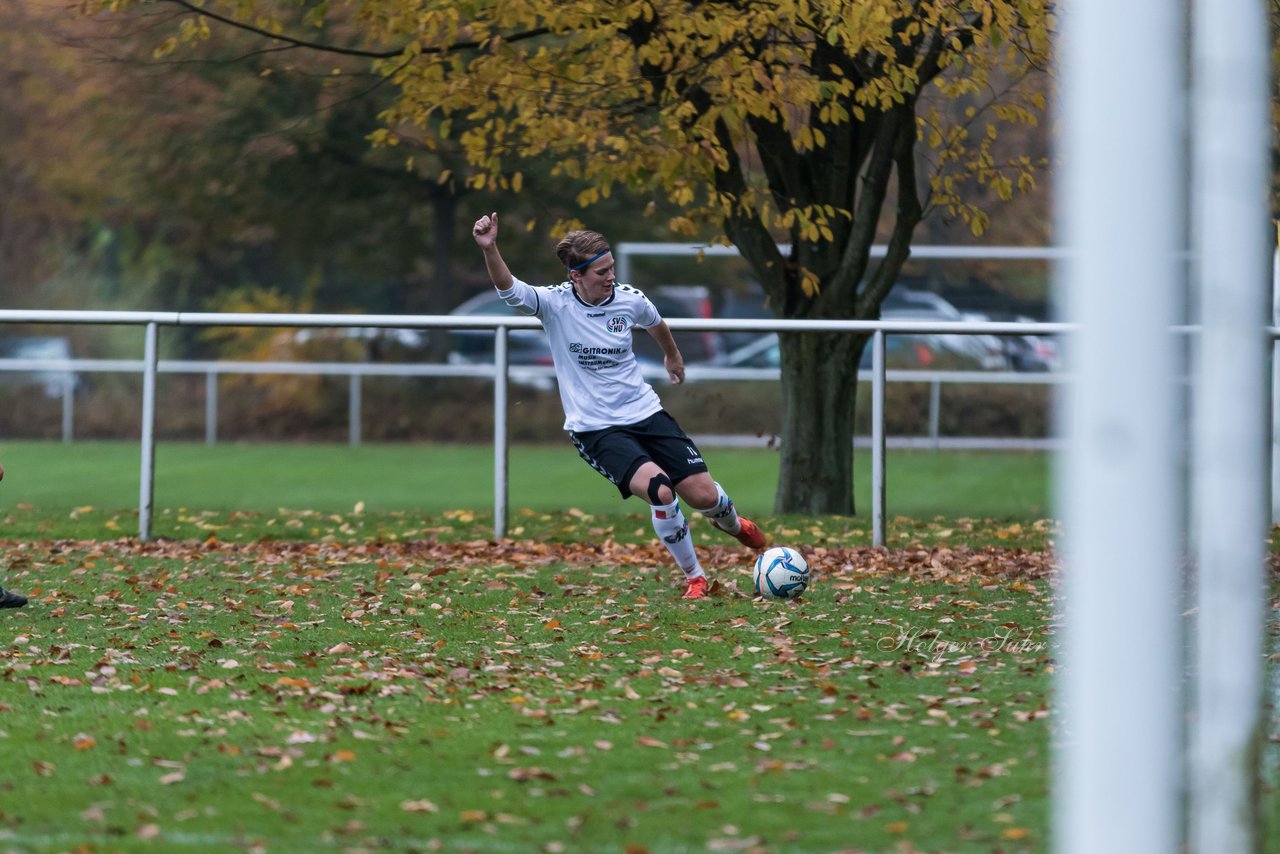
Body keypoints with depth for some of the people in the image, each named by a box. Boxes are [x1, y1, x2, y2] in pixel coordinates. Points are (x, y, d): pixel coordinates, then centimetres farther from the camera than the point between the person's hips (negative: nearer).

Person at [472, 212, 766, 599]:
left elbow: (656, 324, 20)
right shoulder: (555, 303, -13)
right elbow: (508, 289, -31)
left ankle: (731, 523, 39)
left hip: (645, 413, 4)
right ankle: (694, 577, -3)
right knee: (659, 489, -26)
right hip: (595, 429, -3)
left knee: (704, 495, -2)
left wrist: (673, 355, 38)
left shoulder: (629, 299, -4)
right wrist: (489, 249, -49)